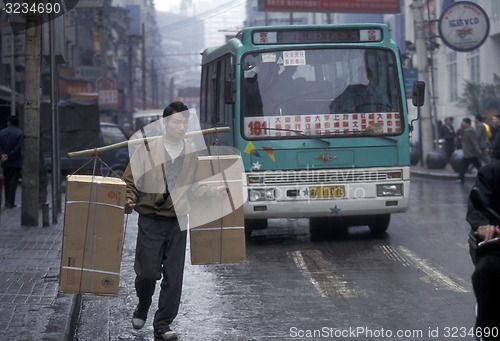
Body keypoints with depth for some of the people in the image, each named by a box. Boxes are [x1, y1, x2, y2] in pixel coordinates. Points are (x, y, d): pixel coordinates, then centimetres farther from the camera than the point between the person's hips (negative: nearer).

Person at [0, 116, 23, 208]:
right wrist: (9, 156, -13)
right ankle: (10, 202, -4)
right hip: (16, 162, -3)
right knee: (13, 181, 1)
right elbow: (18, 147, -15)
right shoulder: (19, 133, -7)